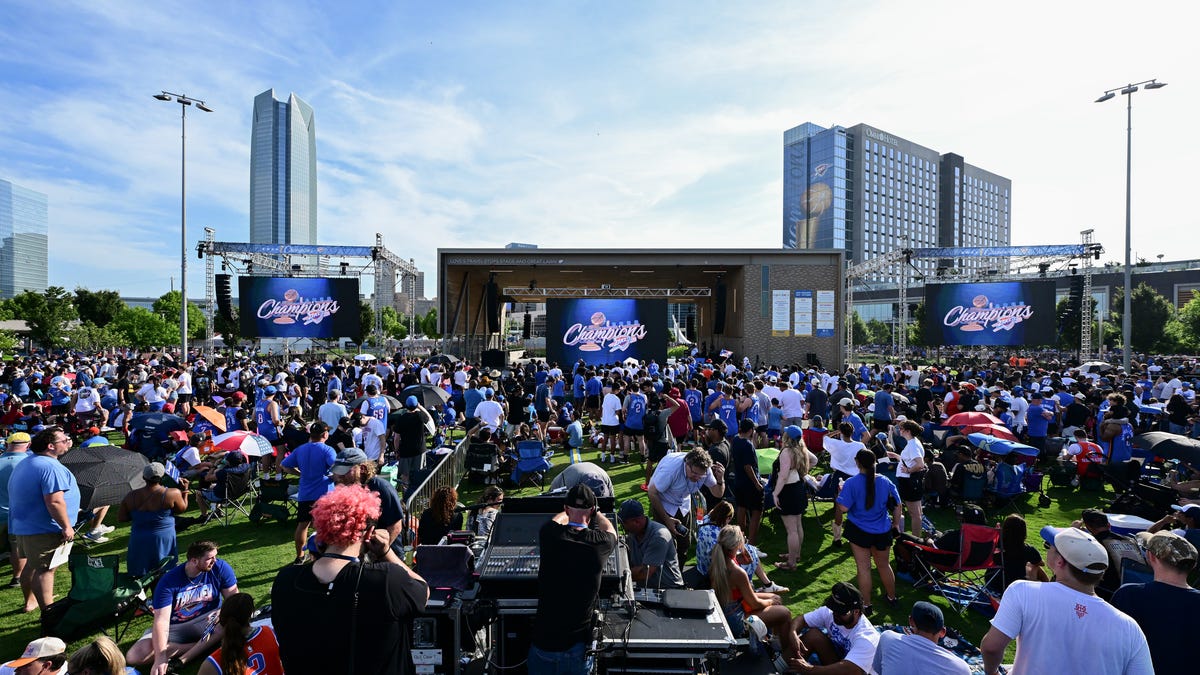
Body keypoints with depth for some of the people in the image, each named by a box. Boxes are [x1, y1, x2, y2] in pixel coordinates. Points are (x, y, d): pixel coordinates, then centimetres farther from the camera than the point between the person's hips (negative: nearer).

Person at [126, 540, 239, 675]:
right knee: (134, 656, -23)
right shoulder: (169, 581, -18)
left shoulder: (220, 567, -14)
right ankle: (203, 646, -17)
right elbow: (162, 620, -23)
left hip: (206, 623, -1)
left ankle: (181, 660, -22)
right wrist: (160, 658, -32)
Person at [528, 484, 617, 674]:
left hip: (543, 641, 1)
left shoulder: (549, 535, -13)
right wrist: (596, 514, 32)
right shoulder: (599, 544, -14)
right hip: (577, 645, -1)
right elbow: (610, 531, 12)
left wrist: (571, 511, 33)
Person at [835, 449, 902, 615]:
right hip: (882, 532, 4)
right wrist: (896, 523, 18)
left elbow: (843, 508, -22)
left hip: (859, 531, -4)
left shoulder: (851, 483, -20)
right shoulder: (885, 482, -6)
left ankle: (866, 605, 16)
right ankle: (891, 597, 43)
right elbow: (897, 505, 3)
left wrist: (840, 493, -4)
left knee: (863, 568, 7)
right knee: (884, 565, 24)